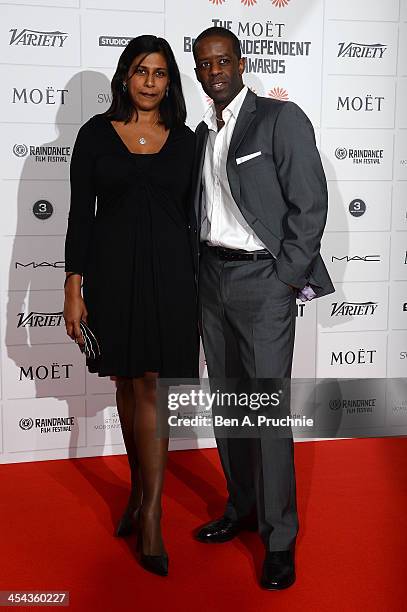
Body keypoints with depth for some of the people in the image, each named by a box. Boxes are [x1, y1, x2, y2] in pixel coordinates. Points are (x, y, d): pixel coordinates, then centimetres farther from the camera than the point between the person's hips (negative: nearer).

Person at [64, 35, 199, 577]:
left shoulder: (184, 140, 6)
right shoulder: (96, 133, 3)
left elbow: (190, 214, 9)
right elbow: (81, 212, 1)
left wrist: (198, 286, 6)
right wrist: (74, 287, -4)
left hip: (168, 269, 0)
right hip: (112, 269, 1)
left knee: (151, 385, -5)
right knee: (129, 383, 11)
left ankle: (150, 516, 2)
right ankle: (141, 488, 30)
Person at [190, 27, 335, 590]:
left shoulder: (282, 119, -6)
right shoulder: (201, 134, 14)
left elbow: (310, 205, -10)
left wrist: (286, 280, -13)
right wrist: (197, 271, 7)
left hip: (263, 278, -7)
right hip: (211, 278, 7)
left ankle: (280, 537, 9)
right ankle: (241, 508, 30)